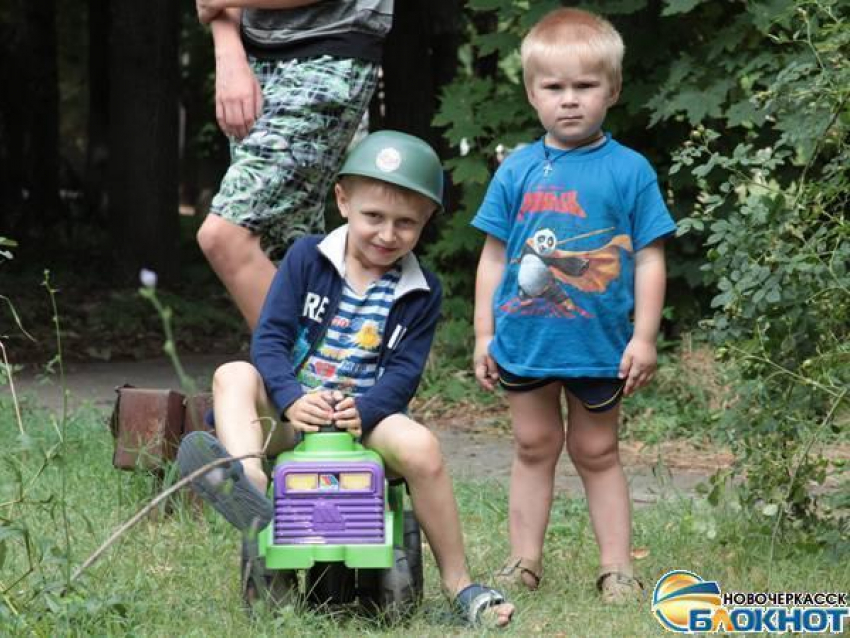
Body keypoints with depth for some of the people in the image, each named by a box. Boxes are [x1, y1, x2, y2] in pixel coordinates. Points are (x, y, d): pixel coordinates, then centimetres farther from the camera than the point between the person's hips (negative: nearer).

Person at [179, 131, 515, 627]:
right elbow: (270, 338, -6)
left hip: (367, 419, -1)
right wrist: (291, 400, -24)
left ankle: (459, 584, -16)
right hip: (292, 416, 1)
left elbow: (404, 373, -4)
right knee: (234, 376, -24)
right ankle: (250, 482, -52)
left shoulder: (420, 292, 4)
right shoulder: (308, 258, 2)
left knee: (420, 446, -30)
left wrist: (363, 411, -25)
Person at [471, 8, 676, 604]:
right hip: (524, 341, 2)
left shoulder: (630, 170, -4)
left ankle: (617, 566, 14)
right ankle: (525, 562, 17)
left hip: (600, 346, -2)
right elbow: (493, 257, 6)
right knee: (534, 448, 11)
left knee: (597, 453, 9)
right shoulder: (517, 171, 1)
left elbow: (649, 259, -3)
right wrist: (484, 333, 3)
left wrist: (644, 337, -7)